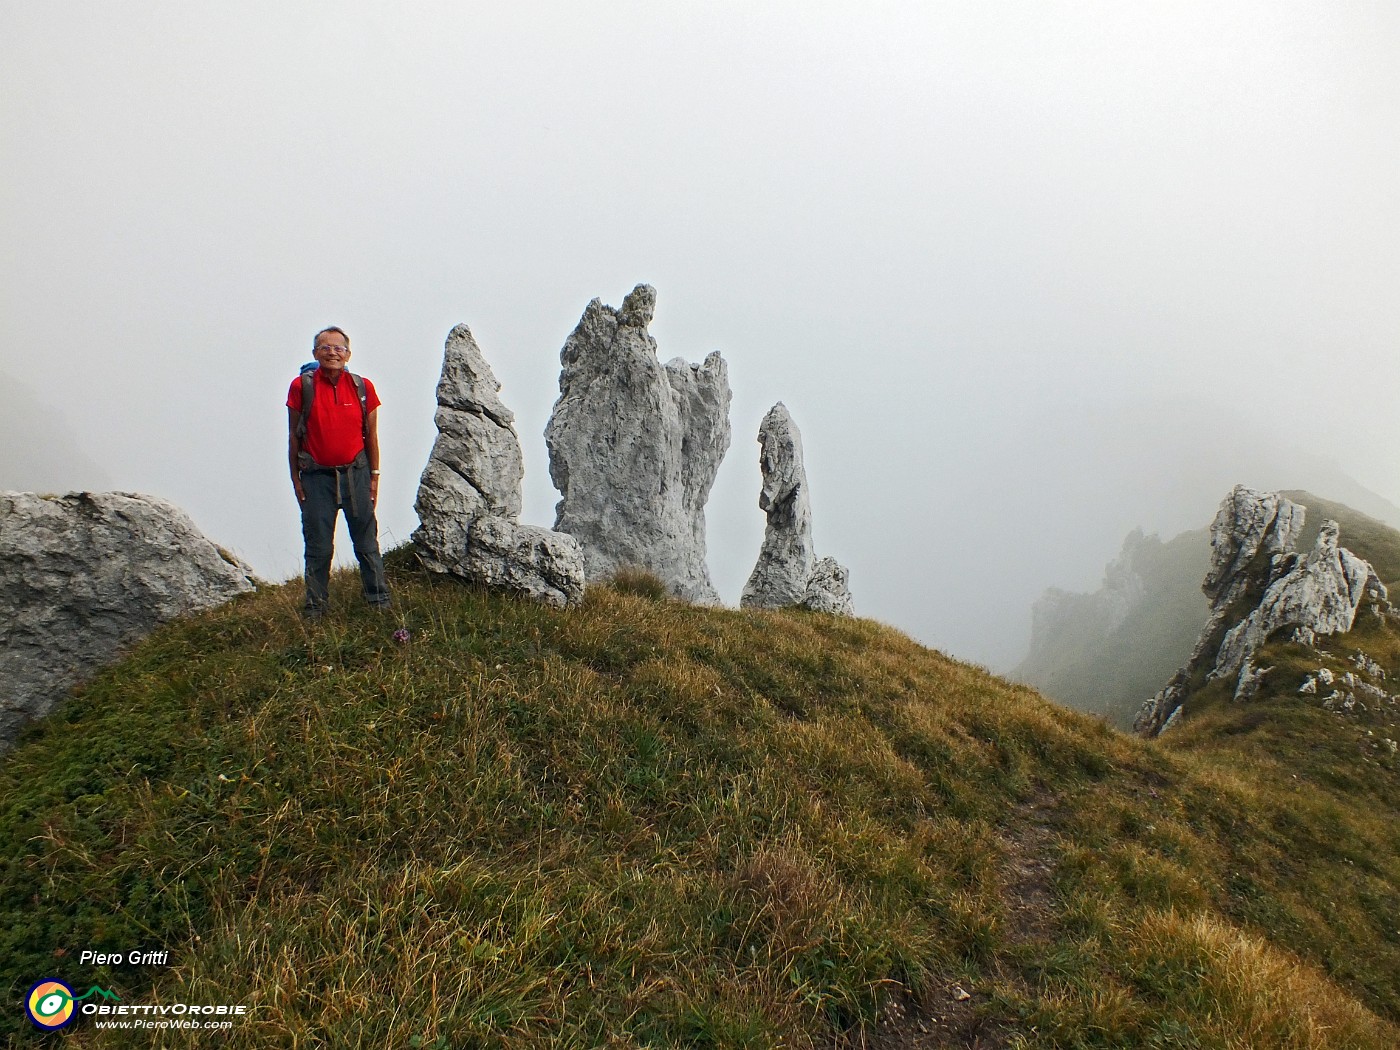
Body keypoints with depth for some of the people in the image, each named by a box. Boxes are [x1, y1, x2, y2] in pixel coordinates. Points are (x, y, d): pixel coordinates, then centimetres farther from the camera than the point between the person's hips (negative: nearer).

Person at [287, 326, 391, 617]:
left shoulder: (362, 387, 1)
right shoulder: (302, 386, -3)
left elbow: (371, 435, 7)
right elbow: (293, 435, 2)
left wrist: (374, 475, 5)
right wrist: (295, 477, 1)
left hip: (355, 474, 1)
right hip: (316, 476, -1)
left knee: (367, 542, 8)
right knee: (318, 546, 6)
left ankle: (379, 599, 18)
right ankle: (315, 605, 19)